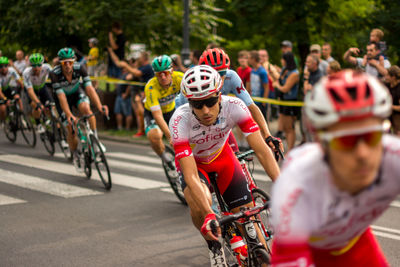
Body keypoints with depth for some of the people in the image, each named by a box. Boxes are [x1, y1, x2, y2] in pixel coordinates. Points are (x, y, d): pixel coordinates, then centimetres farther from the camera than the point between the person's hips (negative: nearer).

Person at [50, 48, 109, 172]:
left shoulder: (80, 68, -29)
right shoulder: (54, 74, -33)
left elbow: (89, 88, -35)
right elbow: (61, 96, -36)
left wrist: (99, 106, -48)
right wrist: (69, 115, -48)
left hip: (77, 92, 1)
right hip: (64, 96, -1)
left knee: (86, 109, -32)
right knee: (70, 127, -8)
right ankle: (75, 156, 14)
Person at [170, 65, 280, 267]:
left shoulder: (234, 106, -33)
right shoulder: (180, 121, -37)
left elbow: (262, 150, -31)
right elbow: (190, 177, -41)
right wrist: (209, 215, -53)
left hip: (223, 158, 2)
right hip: (194, 163, -2)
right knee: (199, 205, -33)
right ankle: (214, 246, -3)